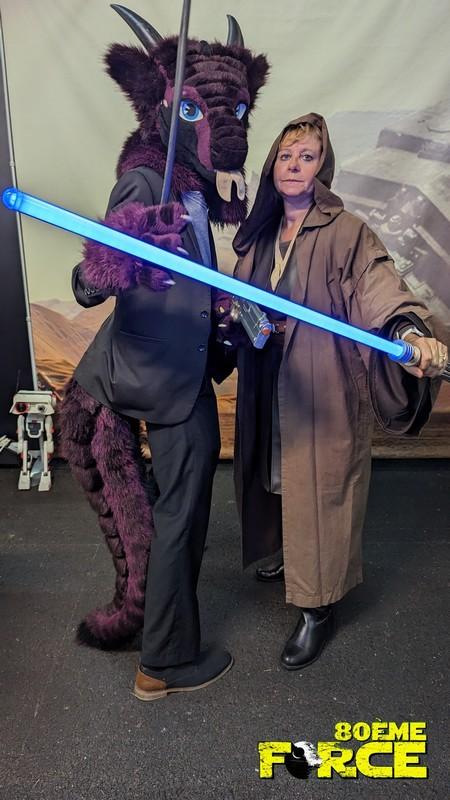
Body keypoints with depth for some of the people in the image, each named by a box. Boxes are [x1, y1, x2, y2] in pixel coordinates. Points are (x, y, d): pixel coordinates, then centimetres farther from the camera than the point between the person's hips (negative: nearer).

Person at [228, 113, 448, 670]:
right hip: (266, 384, 6)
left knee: (319, 487, 1)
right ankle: (287, 556, 45)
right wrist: (235, 323, -2)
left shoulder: (346, 233, -10)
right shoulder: (257, 235, 9)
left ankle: (318, 607, 17)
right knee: (274, 475, 18)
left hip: (325, 389, -6)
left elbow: (380, 286, -26)